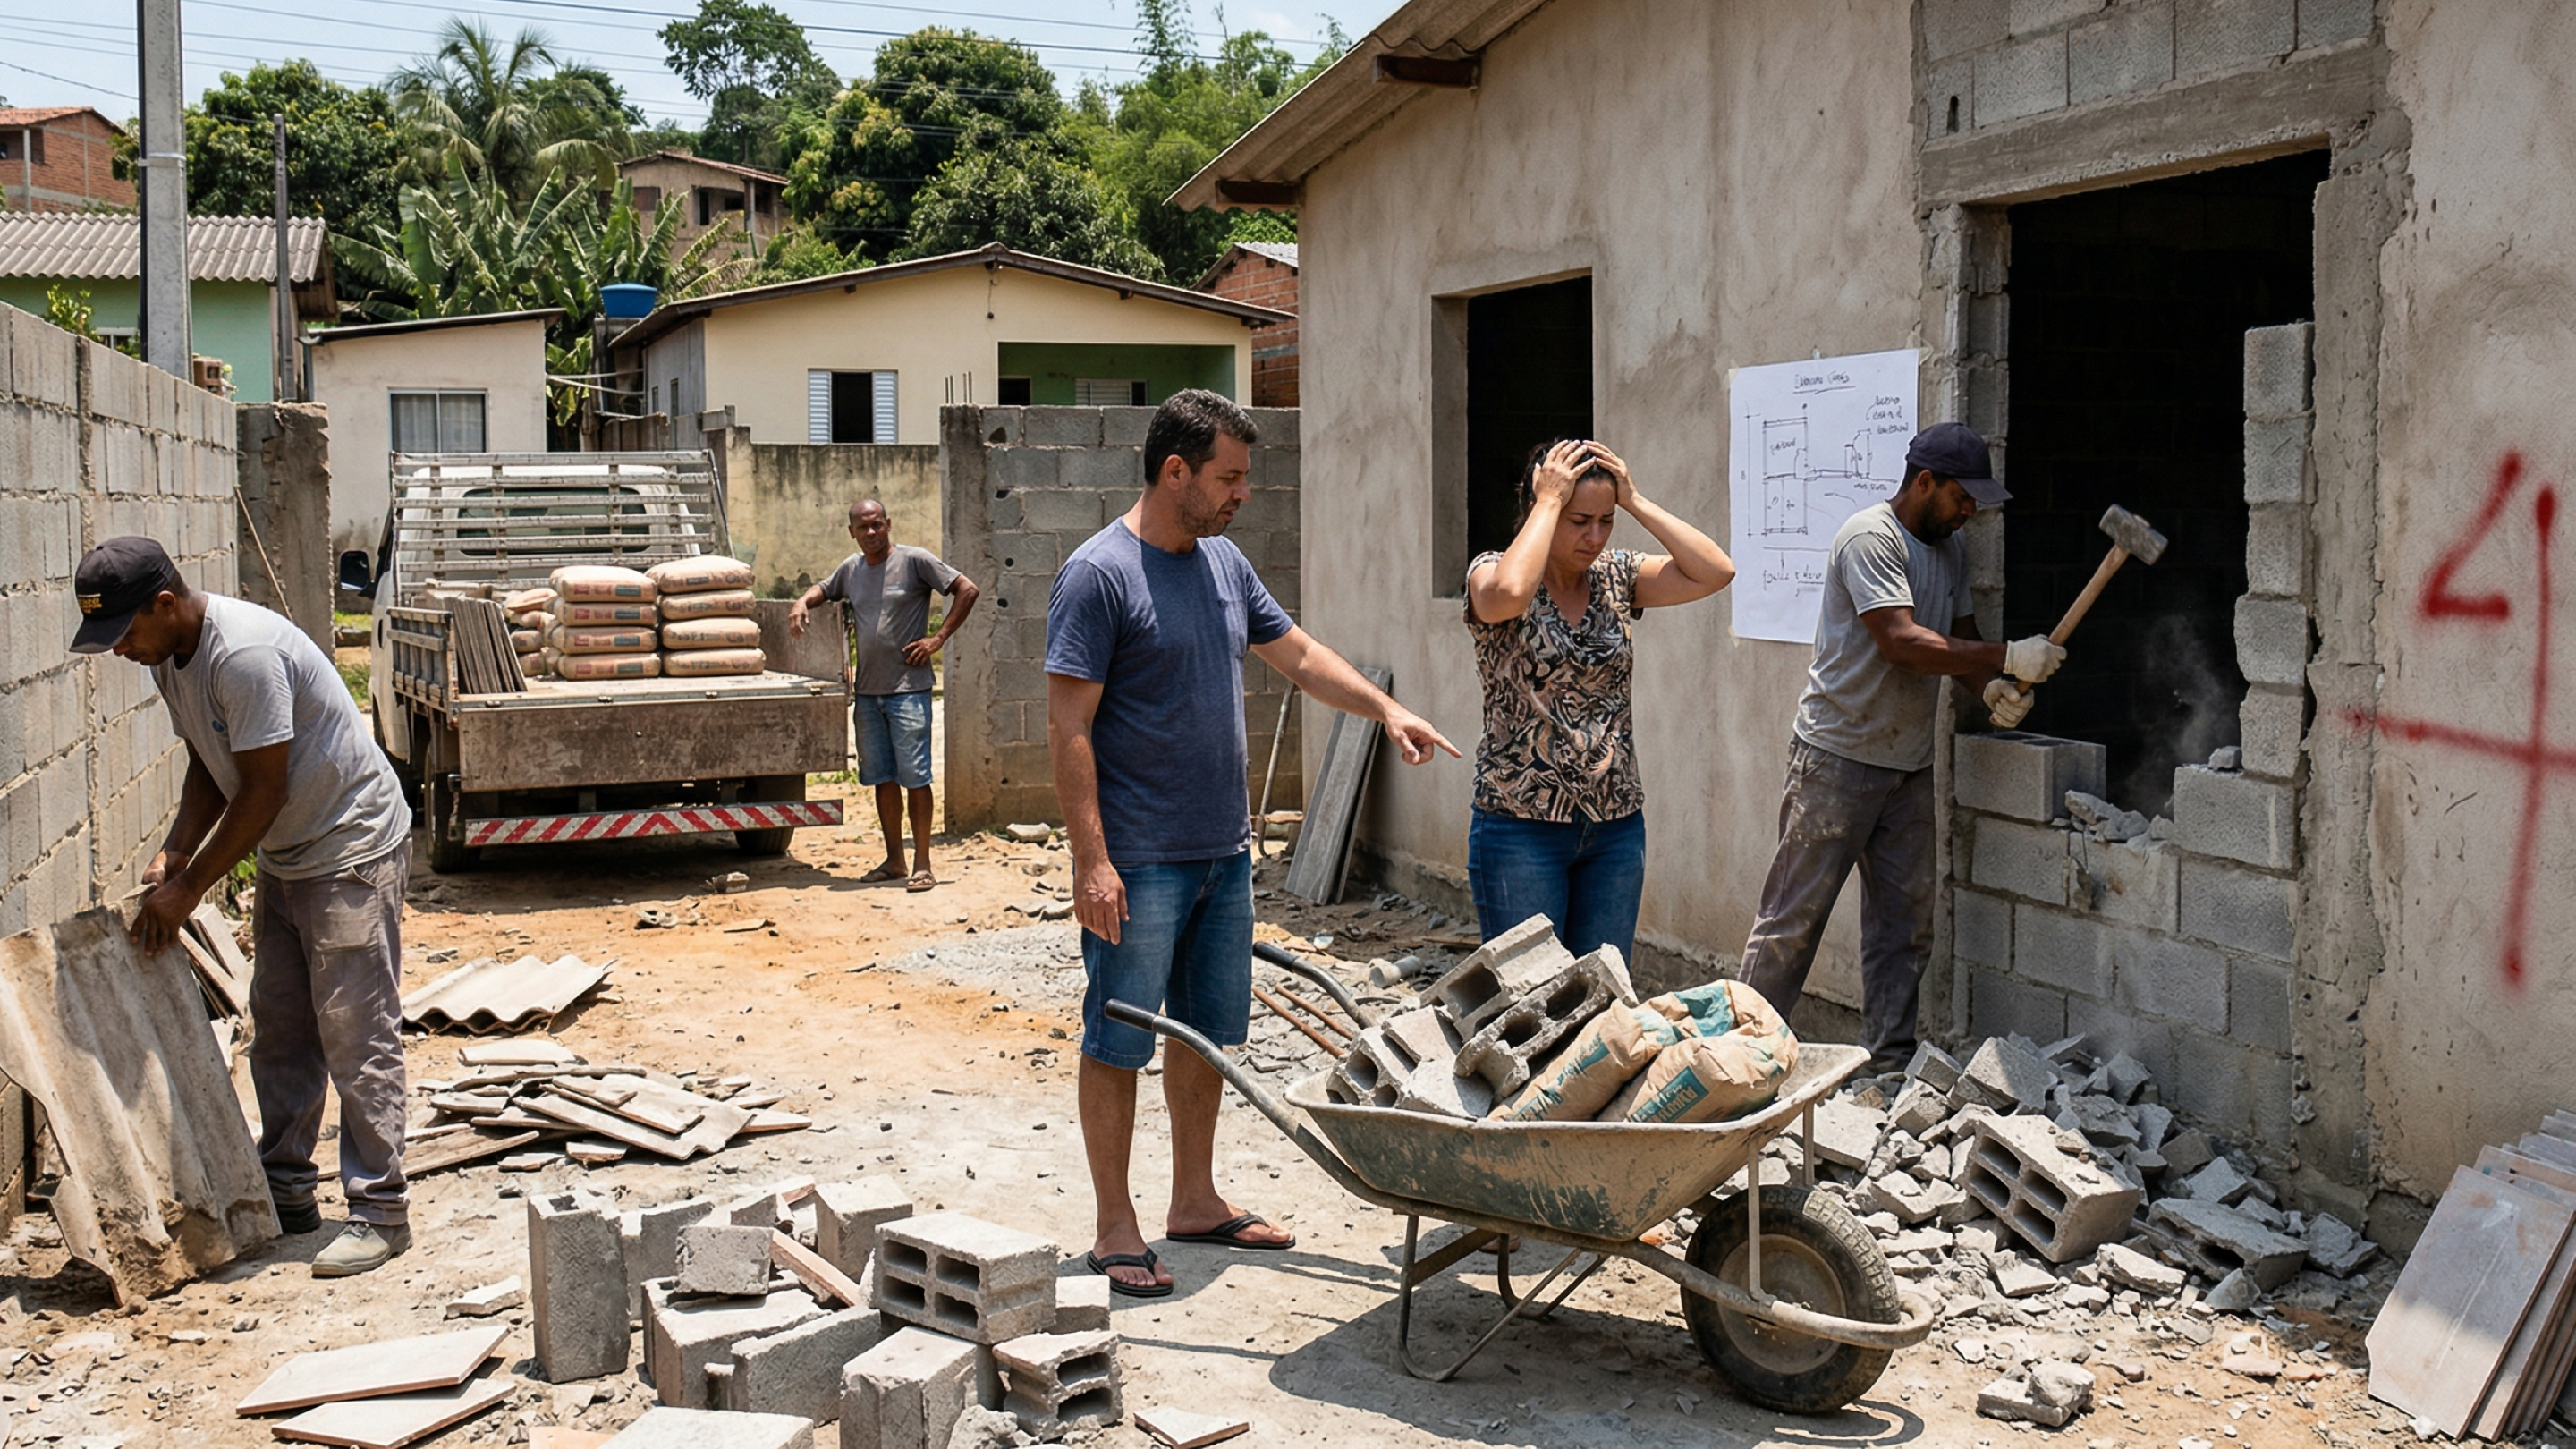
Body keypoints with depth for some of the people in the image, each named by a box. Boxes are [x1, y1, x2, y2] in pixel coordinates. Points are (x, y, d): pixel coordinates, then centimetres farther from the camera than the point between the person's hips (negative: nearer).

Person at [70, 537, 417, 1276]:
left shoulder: (245, 653, -27)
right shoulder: (169, 658, 3)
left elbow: (263, 791, -24)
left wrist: (190, 888, -18)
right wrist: (171, 859, -4)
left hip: (353, 851, -10)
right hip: (285, 856, 10)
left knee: (356, 1037, -7)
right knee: (279, 1031, 14)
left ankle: (380, 1211, -1)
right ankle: (285, 1191, 24)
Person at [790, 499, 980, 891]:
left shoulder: (915, 561, -6)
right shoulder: (850, 569, 13)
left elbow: (968, 590, -7)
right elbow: (825, 589, 33)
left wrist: (938, 640, -10)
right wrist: (803, 602, 10)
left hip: (908, 688, -6)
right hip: (867, 690, 6)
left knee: (914, 776, -6)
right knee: (882, 777, 10)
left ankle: (922, 865, -1)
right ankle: (894, 860, 18)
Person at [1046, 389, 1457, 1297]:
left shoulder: (1224, 564, 9)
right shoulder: (1098, 574, -14)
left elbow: (1298, 655, 22)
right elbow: (1069, 728, -16)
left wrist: (1387, 711, 12)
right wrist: (1092, 862, -20)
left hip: (1223, 850, 8)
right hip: (1140, 862, -8)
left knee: (1207, 1036, 16)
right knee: (1118, 1044, 2)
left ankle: (1195, 1201, 29)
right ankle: (1115, 1228, 12)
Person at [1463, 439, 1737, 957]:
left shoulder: (1617, 576, 6)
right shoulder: (1491, 572, -6)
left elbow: (1716, 572, -7)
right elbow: (1509, 593, -32)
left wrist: (1635, 501, -7)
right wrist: (1549, 501, -20)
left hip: (1616, 828, 4)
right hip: (1521, 829, -4)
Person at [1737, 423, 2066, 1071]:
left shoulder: (1951, 548, 13)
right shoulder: (1871, 538, -15)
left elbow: (1959, 636, 18)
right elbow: (1903, 641, -25)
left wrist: (1992, 688, -3)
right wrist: (2007, 659, -23)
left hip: (1909, 762, 9)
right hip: (1838, 757, -8)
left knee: (1906, 920, 9)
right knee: (1794, 919, -3)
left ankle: (1890, 1065, 16)